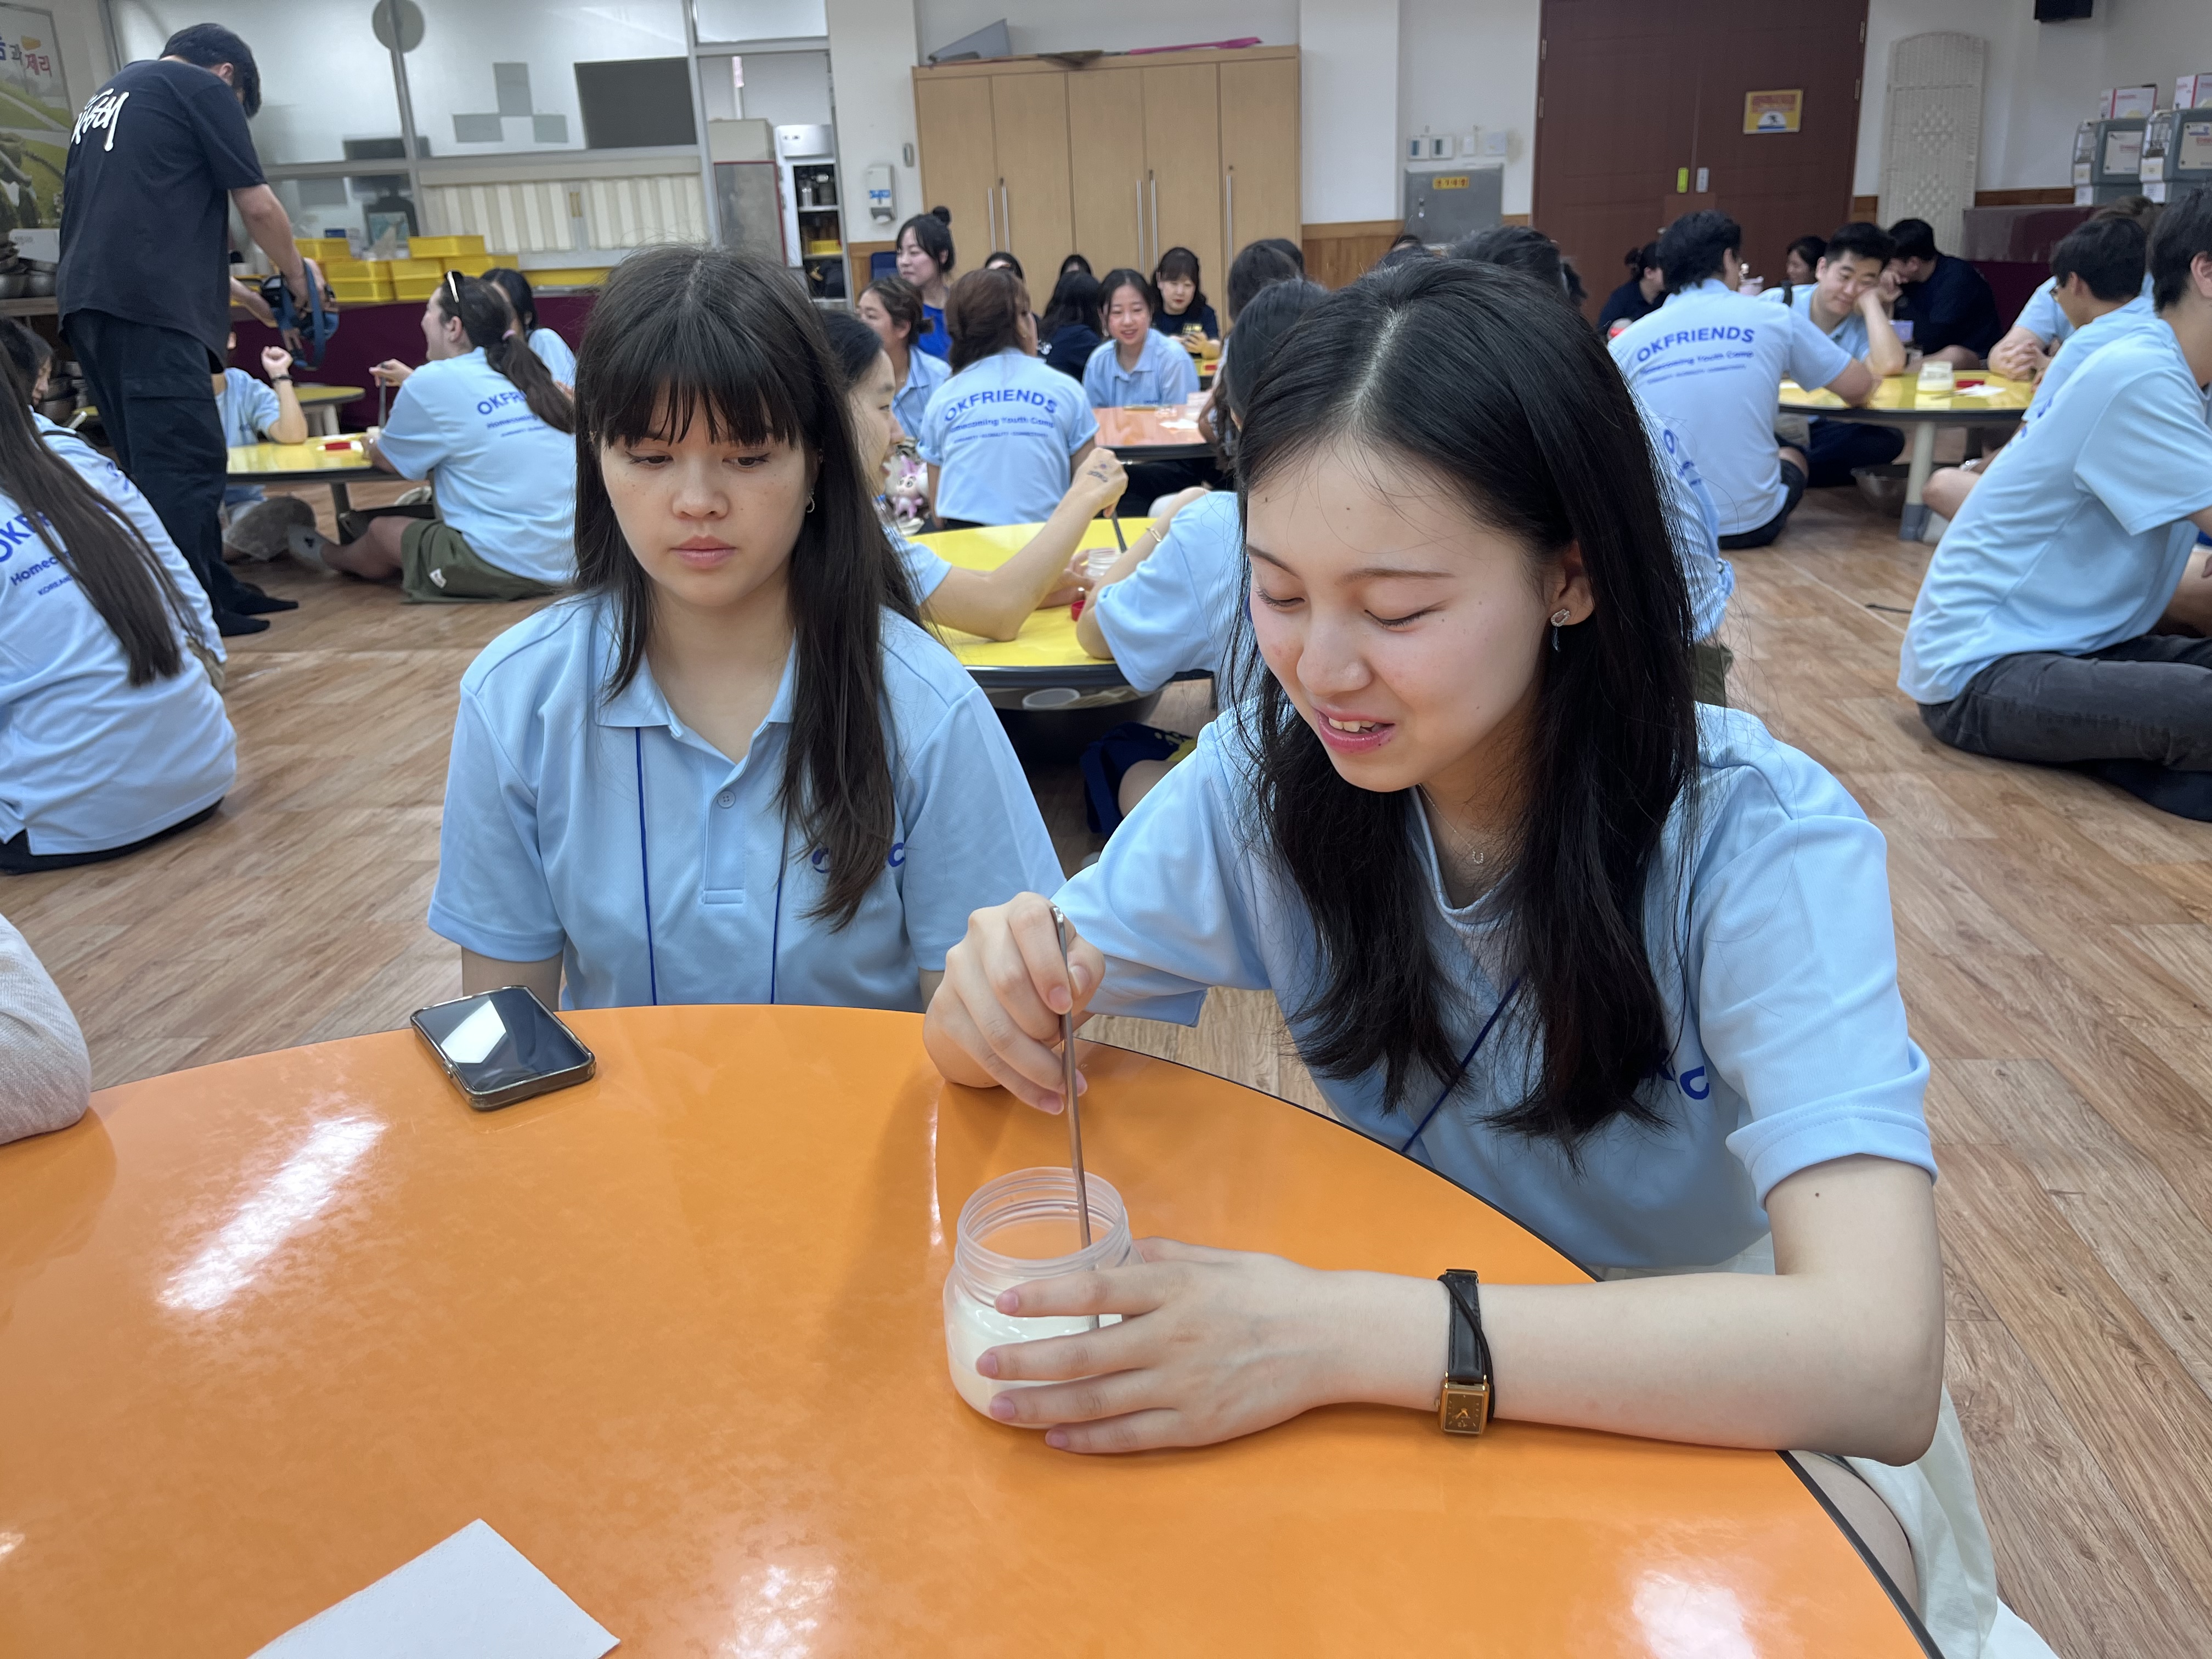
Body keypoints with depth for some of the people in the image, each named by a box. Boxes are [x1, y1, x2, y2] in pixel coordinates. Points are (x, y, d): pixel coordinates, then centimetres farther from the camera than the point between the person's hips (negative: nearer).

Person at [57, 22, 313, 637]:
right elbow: (256, 205, 3)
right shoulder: (202, 88, 5)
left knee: (152, 461, 9)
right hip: (148, 302, -9)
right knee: (184, 460, -10)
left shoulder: (105, 97, 30)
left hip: (87, 299, 9)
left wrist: (234, 290, 35)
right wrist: (296, 275, 20)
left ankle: (213, 589, 14)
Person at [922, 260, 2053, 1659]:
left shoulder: (1759, 845, -25)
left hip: (1720, 1411, -2)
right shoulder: (1269, 780, -14)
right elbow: (976, 1053, -9)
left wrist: (1340, 1337, -44)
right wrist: (999, 1000, -33)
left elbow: (1874, 1360, -37)